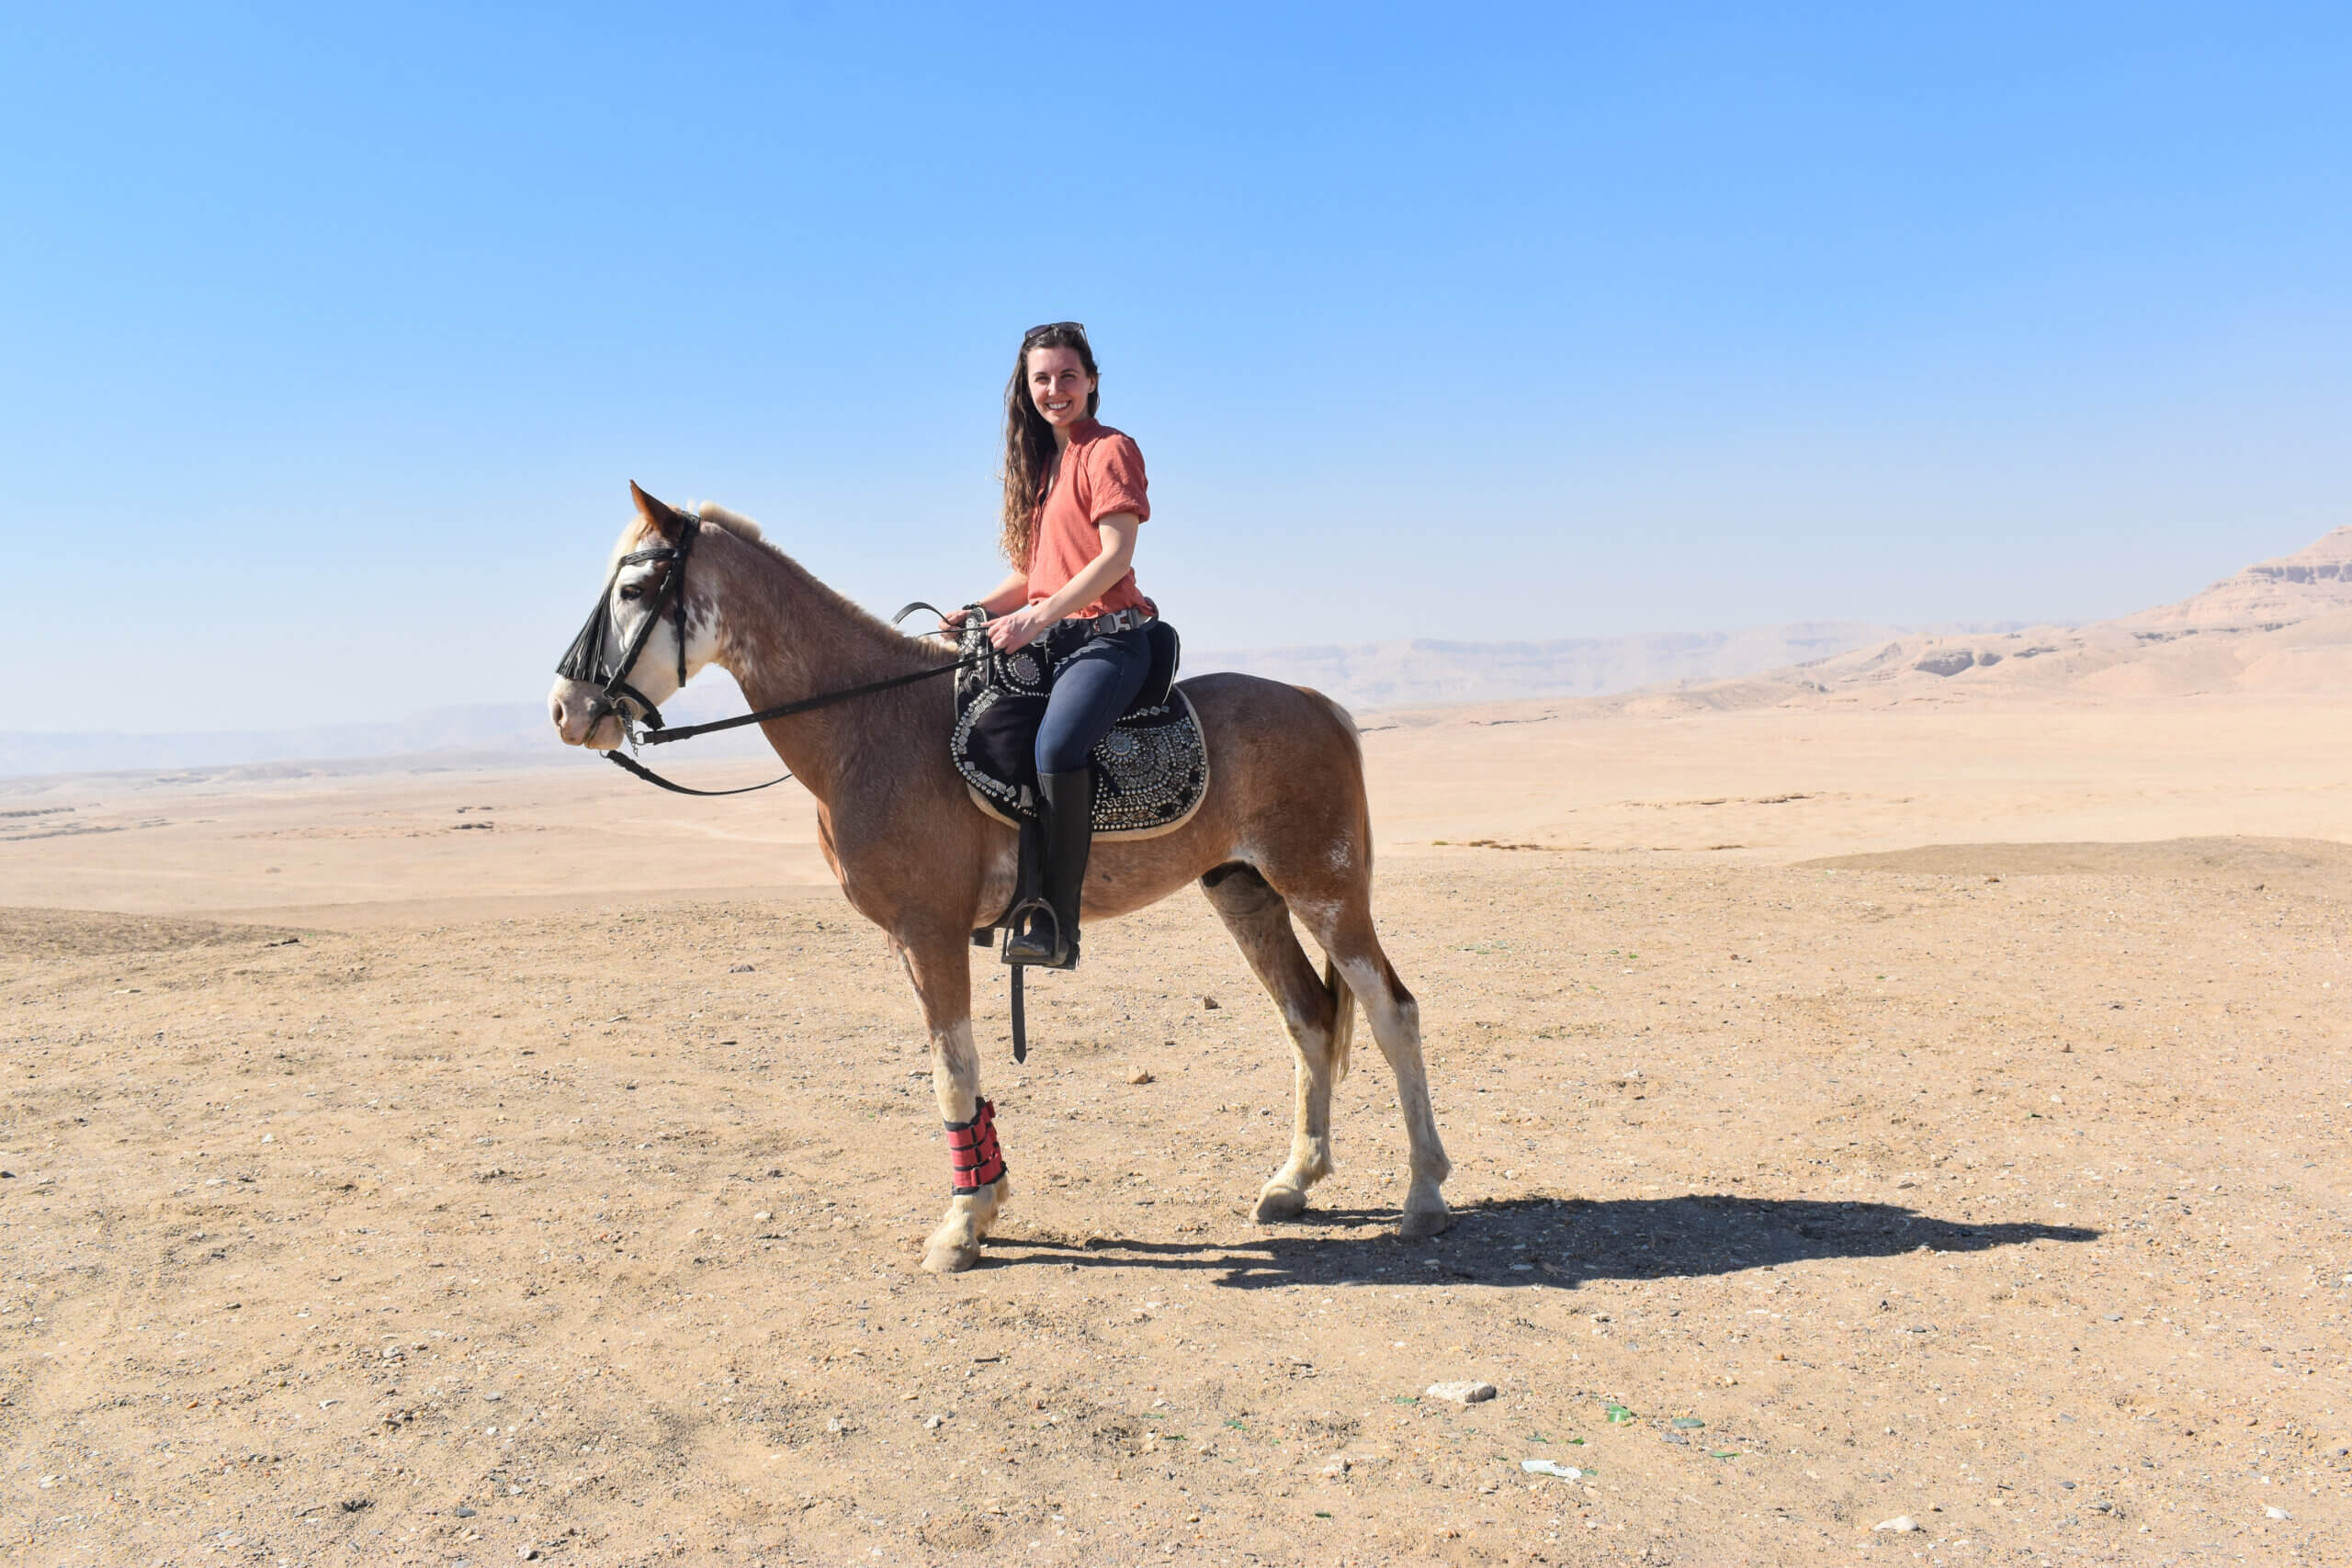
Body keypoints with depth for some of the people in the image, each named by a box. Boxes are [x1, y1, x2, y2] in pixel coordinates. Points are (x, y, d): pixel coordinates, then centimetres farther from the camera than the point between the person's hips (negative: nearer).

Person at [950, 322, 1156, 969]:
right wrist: (977, 612, 5)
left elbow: (1115, 556, -14)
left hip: (1106, 637, -9)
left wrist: (1036, 618, -21)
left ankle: (1056, 922, -28)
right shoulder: (1041, 462, 22)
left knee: (1057, 744, -33)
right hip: (1047, 642, 9)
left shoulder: (1109, 450, -2)